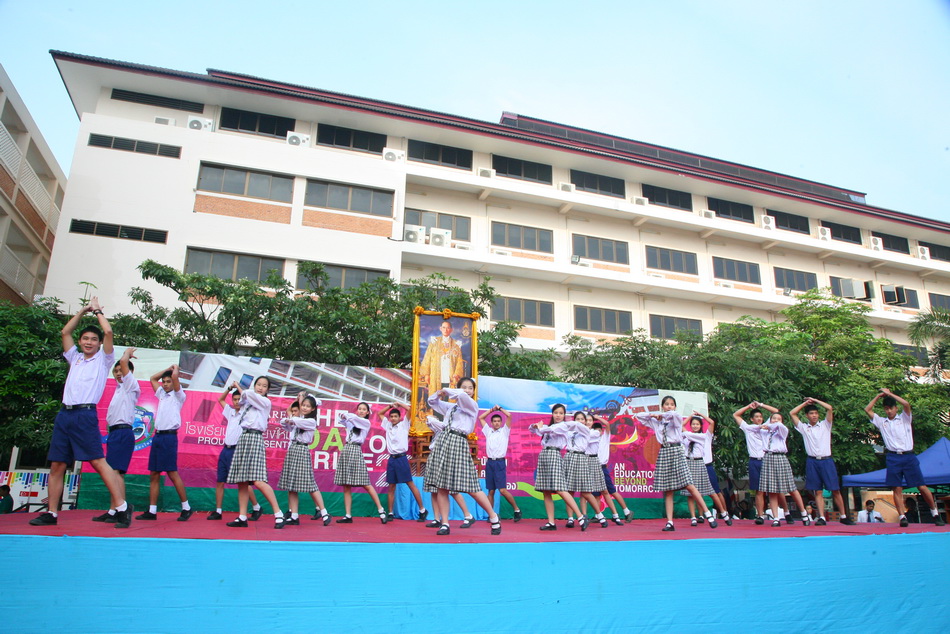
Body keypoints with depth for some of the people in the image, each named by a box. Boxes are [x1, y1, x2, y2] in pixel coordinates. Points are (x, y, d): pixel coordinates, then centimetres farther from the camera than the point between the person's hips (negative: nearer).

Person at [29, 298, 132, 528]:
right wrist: (83, 310, 21)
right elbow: (65, 332, 23)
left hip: (85, 415, -6)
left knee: (98, 461, -13)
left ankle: (122, 507, -15)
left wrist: (97, 310, 9)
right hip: (64, 414, 6)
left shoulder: (103, 360, 6)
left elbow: (108, 332, -5)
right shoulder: (75, 358, 21)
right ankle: (51, 514, 15)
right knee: (57, 465, 6)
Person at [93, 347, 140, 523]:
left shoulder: (131, 384, -3)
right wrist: (128, 353, 26)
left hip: (122, 432, -9)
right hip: (114, 432, 9)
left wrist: (128, 354, 2)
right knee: (113, 472, 6)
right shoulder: (119, 386, 20)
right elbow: (115, 367, 35)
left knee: (116, 471, -15)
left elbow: (123, 362, -15)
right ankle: (113, 511, 8)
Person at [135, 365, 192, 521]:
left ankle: (186, 508, -4)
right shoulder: (162, 395, 21)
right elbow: (152, 378, 31)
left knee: (172, 473, -9)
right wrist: (167, 368, 25)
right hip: (157, 436, 7)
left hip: (169, 436, -7)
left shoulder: (178, 396, 1)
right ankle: (152, 511, 8)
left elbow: (175, 376, -15)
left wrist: (175, 368, 5)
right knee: (154, 474, 5)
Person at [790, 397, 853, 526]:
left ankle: (844, 516, 9)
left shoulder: (825, 425, 9)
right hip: (812, 462, 1)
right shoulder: (804, 428, 10)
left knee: (835, 490, 0)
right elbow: (792, 413, 6)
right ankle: (821, 518, 0)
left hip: (826, 461, -1)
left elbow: (829, 408, -3)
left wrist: (815, 400, 8)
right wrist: (805, 403, 12)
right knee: (817, 491, 1)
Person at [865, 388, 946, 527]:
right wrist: (878, 395, 10)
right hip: (893, 457, 1)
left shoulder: (904, 418, 9)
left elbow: (907, 404, -9)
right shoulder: (881, 422, 14)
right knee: (897, 489, -3)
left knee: (922, 486, -1)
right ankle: (903, 517, -2)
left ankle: (935, 514, 14)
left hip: (909, 456, -1)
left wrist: (889, 393, -2)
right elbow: (867, 409, 9)